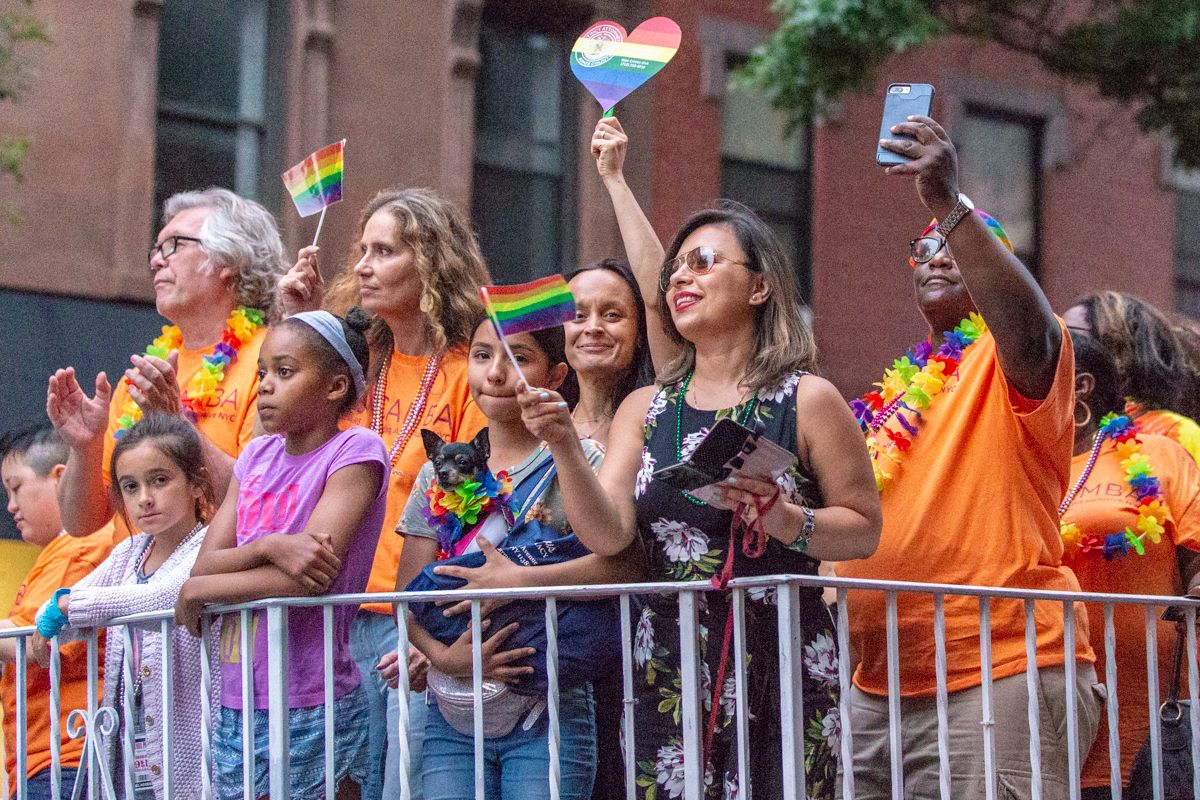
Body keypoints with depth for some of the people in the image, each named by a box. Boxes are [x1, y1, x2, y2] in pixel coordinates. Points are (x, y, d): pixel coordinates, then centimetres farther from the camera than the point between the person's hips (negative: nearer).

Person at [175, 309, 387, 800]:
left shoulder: (355, 452, -8)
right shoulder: (256, 456, 12)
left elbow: (310, 577, -18)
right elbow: (206, 564, 3)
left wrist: (197, 591, -7)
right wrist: (269, 546, -18)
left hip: (312, 709, -6)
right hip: (237, 707, 6)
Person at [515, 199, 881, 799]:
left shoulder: (807, 401, 0)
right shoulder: (644, 410, 11)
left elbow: (864, 529, 0)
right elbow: (607, 535, -1)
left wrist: (784, 519, -17)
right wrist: (564, 445, -15)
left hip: (780, 665, -3)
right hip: (667, 675, 3)